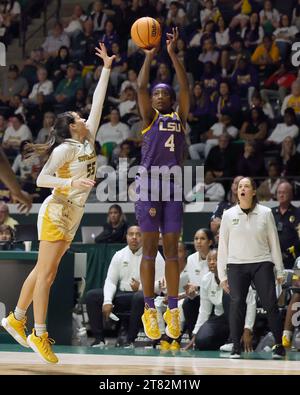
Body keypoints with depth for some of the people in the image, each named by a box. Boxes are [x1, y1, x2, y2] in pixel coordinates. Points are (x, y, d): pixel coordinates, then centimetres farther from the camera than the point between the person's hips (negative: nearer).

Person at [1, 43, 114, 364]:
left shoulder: (88, 143, 12)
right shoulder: (65, 148, -9)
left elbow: (97, 103, 15)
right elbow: (42, 179, -15)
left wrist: (106, 69, 15)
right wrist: (71, 182, -28)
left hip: (71, 217, 9)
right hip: (56, 213, -8)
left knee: (44, 272, 12)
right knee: (45, 273, -8)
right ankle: (39, 335, -8)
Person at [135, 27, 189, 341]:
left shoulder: (180, 118, 13)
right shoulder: (149, 118, 7)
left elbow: (185, 87, 1)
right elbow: (140, 87, -7)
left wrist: (172, 54, -4)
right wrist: (149, 56, -8)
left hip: (174, 186, 2)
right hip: (149, 184, -2)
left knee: (171, 249, 3)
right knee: (149, 248, -2)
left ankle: (173, 310, 6)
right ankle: (149, 310, 1)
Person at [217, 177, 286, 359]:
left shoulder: (265, 213, 4)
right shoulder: (229, 215, 6)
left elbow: (274, 242, 8)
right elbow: (223, 246, 10)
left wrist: (279, 270, 6)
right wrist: (222, 274, 6)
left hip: (262, 264, -1)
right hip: (236, 265, 1)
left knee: (271, 304, -7)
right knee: (237, 303, -10)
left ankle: (279, 346, 1)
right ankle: (236, 347, -3)